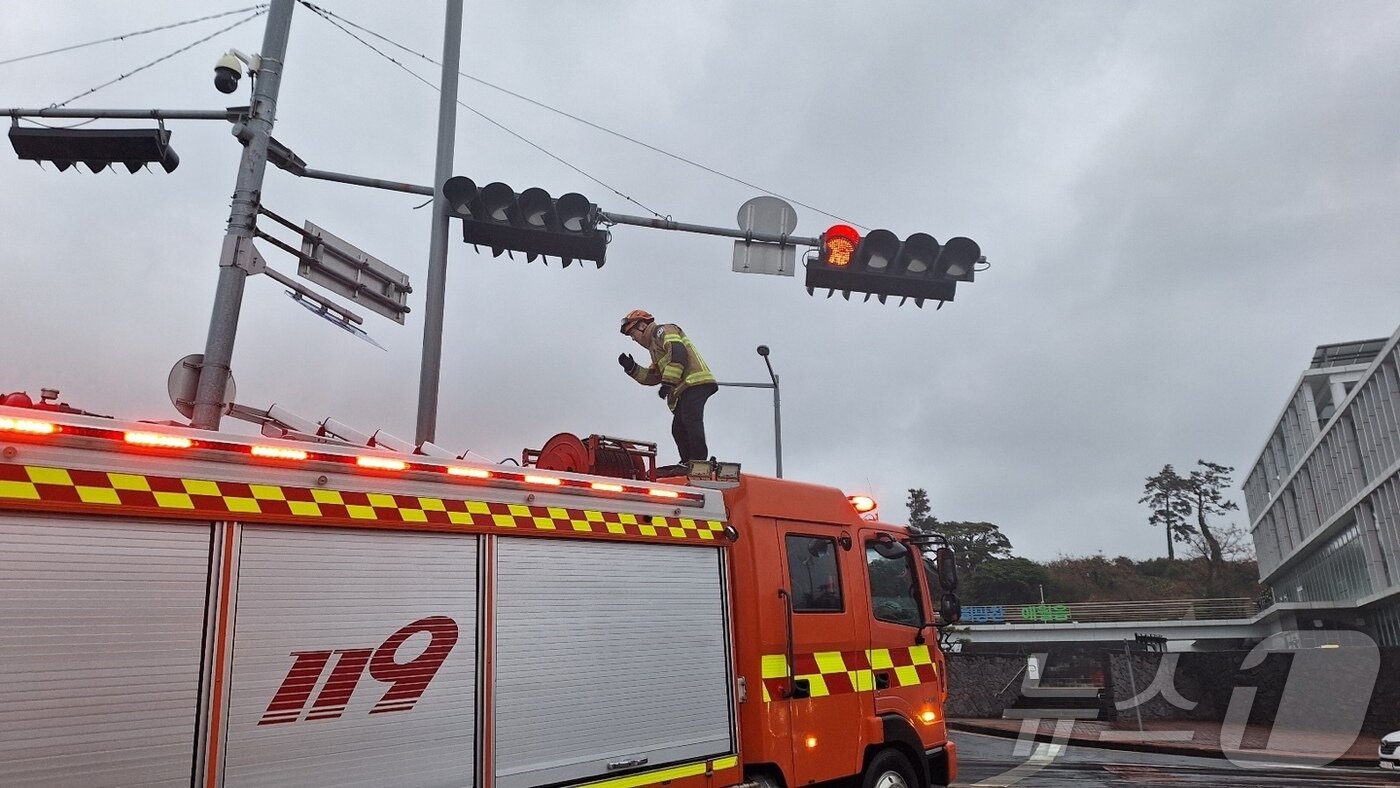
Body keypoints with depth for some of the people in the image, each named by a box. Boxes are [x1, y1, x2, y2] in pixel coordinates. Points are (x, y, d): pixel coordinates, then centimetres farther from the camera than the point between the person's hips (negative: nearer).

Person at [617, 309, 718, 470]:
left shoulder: (663, 330, 3)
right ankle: (688, 462, 9)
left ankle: (699, 460, -25)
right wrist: (632, 368, 16)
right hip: (685, 389, 10)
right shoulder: (655, 346, 33)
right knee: (679, 429, 8)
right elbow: (652, 377, 27)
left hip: (695, 383, -10)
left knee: (690, 420, -19)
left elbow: (678, 354, -15)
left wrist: (668, 383, -19)